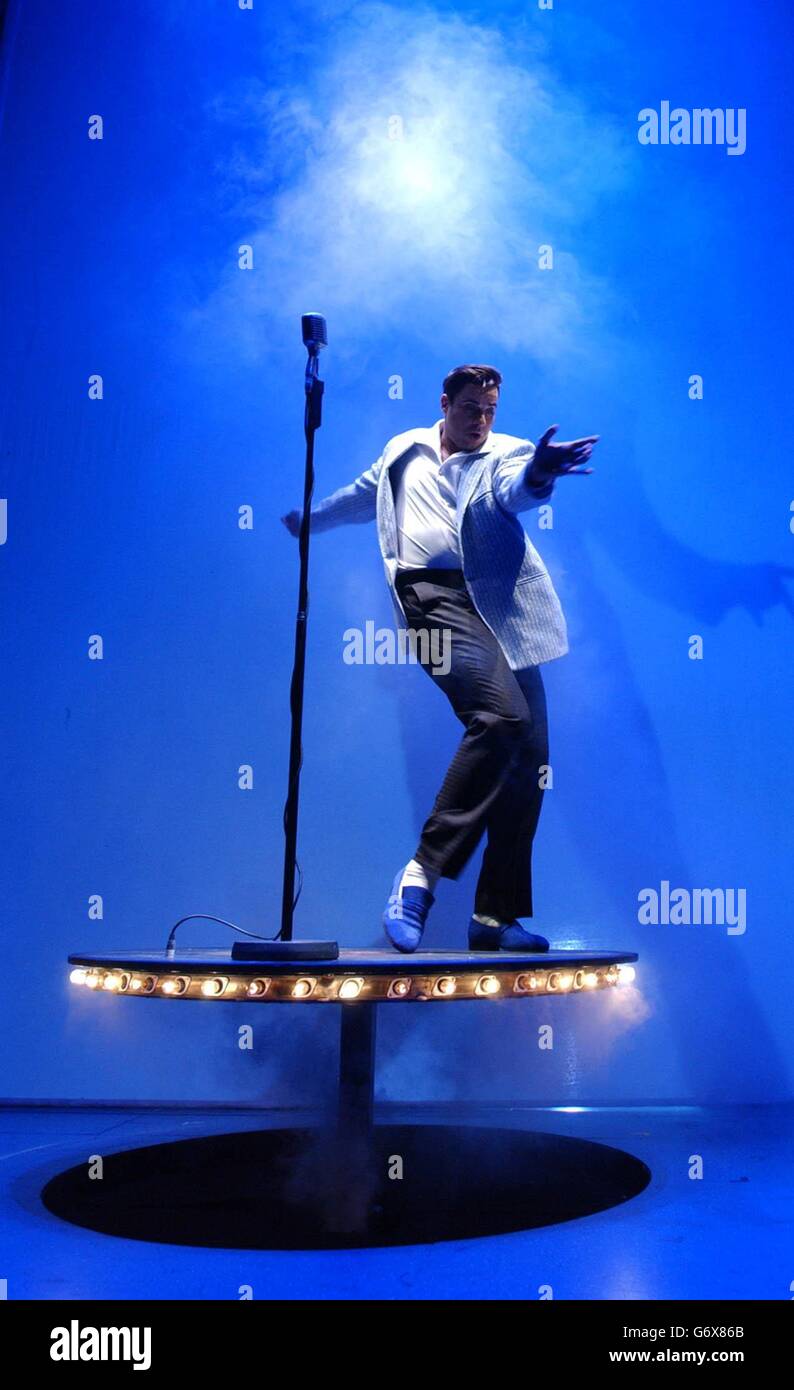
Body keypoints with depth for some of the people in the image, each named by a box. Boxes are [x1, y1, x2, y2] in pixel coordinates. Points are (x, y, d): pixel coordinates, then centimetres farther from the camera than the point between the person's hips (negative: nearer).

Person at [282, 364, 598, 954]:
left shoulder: (507, 453, 14)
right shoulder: (404, 451, 20)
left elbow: (515, 491, -10)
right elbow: (362, 495, 39)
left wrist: (538, 475, -35)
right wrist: (309, 518, 55)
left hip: (501, 608, 3)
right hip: (433, 591, -2)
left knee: (530, 753, -4)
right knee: (500, 717, -28)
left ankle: (497, 916, 6)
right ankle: (422, 871, -23)